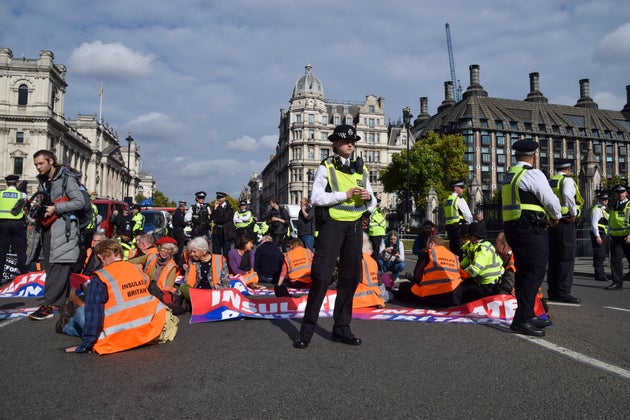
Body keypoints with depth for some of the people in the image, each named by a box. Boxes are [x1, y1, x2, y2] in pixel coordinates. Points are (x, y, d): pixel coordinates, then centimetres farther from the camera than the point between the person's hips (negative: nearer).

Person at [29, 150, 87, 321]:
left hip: (63, 226, -9)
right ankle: (62, 301, 19)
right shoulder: (43, 181, 18)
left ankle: (49, 306, -14)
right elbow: (41, 201, 26)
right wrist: (36, 204, 3)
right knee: (50, 266, 10)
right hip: (48, 228, 9)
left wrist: (55, 208, -17)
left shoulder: (66, 178, -6)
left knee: (58, 267, -12)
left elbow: (79, 202, -12)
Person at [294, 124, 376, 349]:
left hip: (354, 226, 5)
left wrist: (369, 198, -7)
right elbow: (315, 197, -10)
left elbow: (372, 203, 17)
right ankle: (307, 330, 1)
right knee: (322, 275, -8)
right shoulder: (326, 167, 1)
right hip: (332, 225, -5)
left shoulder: (361, 169, 16)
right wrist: (344, 195, -17)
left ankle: (342, 327, 19)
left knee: (351, 276, 7)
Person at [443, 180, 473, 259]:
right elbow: (468, 215, -12)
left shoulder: (447, 200, 14)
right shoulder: (459, 200, -10)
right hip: (459, 227, -8)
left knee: (453, 248, 12)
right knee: (460, 249, -7)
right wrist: (470, 224, 6)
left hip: (449, 226, 8)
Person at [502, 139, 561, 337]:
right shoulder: (533, 174, -11)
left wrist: (546, 216, 19)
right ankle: (522, 319, -12)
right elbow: (551, 202, -11)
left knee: (523, 272, 14)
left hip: (513, 227, 9)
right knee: (534, 273, -9)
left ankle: (528, 315, 23)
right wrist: (556, 216, 10)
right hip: (531, 229, -9)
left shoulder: (509, 176, 15)